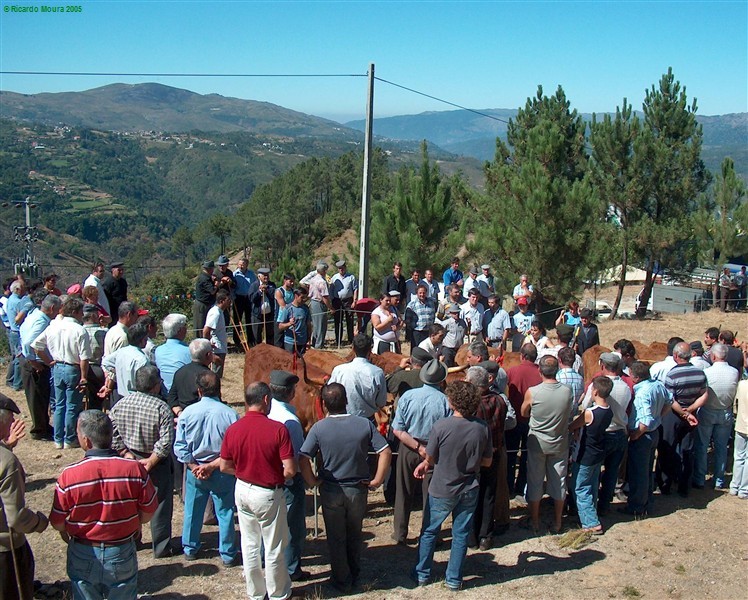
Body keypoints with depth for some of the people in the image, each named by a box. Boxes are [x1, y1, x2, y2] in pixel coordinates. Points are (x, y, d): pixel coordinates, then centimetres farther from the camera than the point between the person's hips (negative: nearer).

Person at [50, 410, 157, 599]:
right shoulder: (135, 469, -19)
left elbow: (57, 522, -10)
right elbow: (148, 511, -7)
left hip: (83, 557, 0)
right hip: (122, 554, 1)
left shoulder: (69, 475, -21)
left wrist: (66, 532, 13)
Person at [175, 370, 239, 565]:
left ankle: (190, 549, 35)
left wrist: (193, 466, -5)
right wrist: (213, 465, -11)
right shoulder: (230, 414, -17)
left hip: (194, 471, 2)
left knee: (192, 511, 19)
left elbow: (179, 446, -9)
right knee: (225, 513, 12)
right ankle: (227, 554, 22)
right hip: (222, 473, -2)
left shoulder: (187, 413, -11)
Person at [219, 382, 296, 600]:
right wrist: (277, 477, 0)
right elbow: (290, 470, -20)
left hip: (243, 491, 5)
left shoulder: (232, 429, -7)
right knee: (274, 547, 13)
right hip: (268, 494, -4)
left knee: (249, 545, 18)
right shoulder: (278, 429, -21)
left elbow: (224, 466, 1)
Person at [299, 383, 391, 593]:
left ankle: (342, 581, 27)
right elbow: (386, 452, -14)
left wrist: (312, 481, -6)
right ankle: (354, 575, 39)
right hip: (357, 489, 2)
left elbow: (303, 459, -20)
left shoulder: (319, 428, -15)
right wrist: (377, 480, -6)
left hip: (331, 491, -2)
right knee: (355, 535, 23)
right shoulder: (364, 425, -11)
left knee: (336, 538, 15)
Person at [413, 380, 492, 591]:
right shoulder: (482, 428, -13)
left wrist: (426, 463, 12)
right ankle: (454, 579, 25)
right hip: (469, 490, 2)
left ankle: (422, 574, 27)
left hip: (442, 490, -2)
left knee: (429, 532, 17)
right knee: (461, 534, 16)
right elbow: (487, 462, -2)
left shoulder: (441, 426, -23)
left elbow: (430, 459, -10)